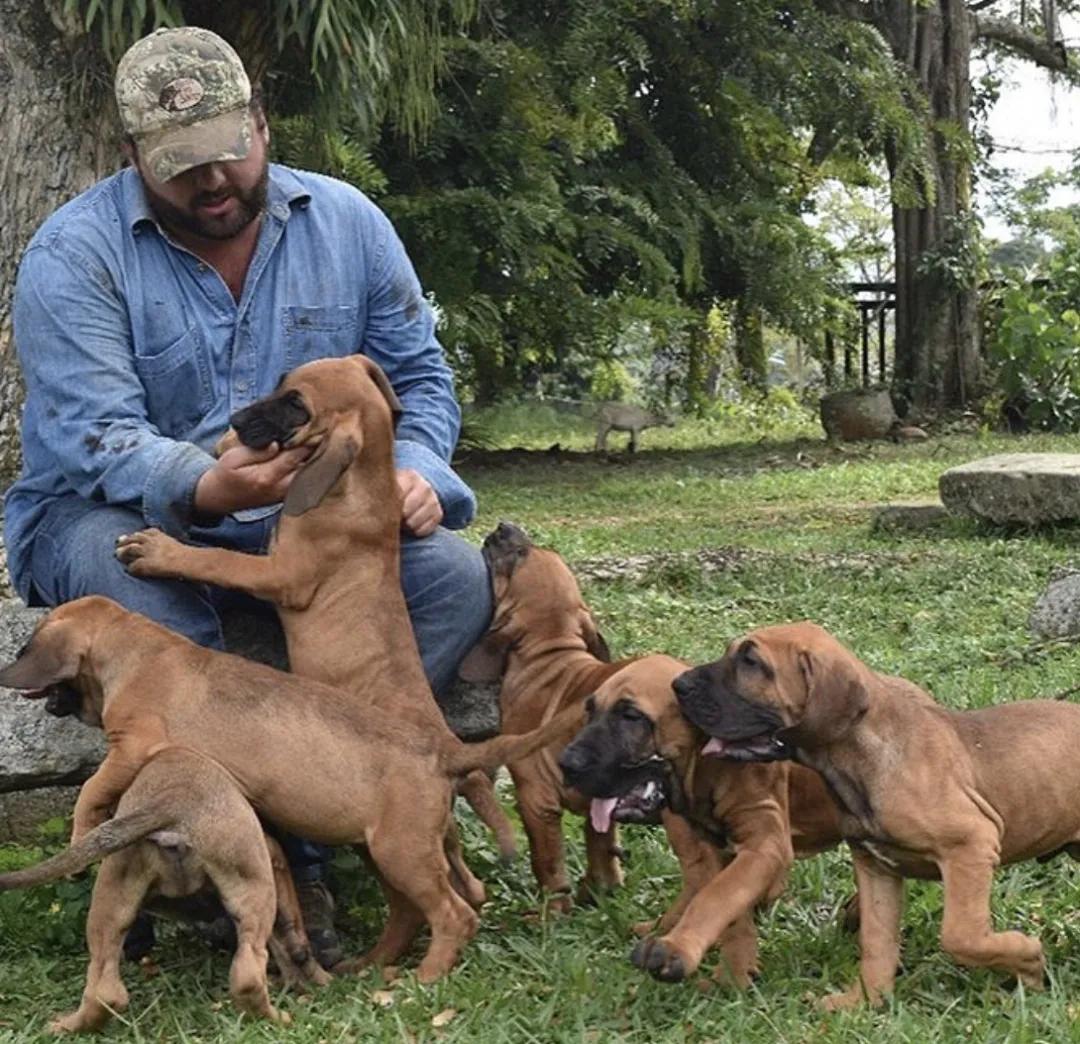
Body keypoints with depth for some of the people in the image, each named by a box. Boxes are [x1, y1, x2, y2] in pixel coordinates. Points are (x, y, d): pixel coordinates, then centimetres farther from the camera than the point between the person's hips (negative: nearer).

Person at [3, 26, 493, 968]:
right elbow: (96, 435, -23)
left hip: (307, 521, 4)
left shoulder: (347, 223, 0)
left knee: (457, 577, -21)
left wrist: (414, 470, -17)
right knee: (128, 561, -40)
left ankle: (304, 828, -26)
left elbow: (421, 378, 6)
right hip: (123, 516, -3)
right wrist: (204, 491, -44)